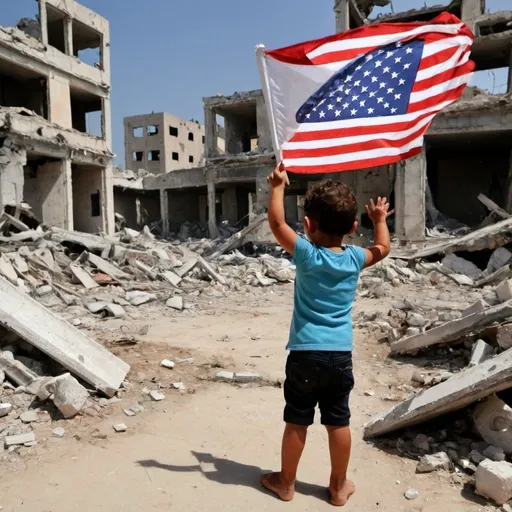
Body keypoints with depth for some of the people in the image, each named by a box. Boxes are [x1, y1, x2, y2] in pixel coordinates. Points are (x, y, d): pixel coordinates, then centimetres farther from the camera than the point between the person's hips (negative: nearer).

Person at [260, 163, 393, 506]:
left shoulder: (307, 254, -11)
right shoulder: (355, 258, 0)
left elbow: (276, 221, -6)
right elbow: (384, 248, 19)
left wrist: (279, 186, 6)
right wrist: (380, 219, 34)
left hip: (306, 353, -3)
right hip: (341, 354, 3)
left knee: (297, 422, 10)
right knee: (338, 422, 14)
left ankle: (286, 482, 27)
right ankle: (339, 486, 29)